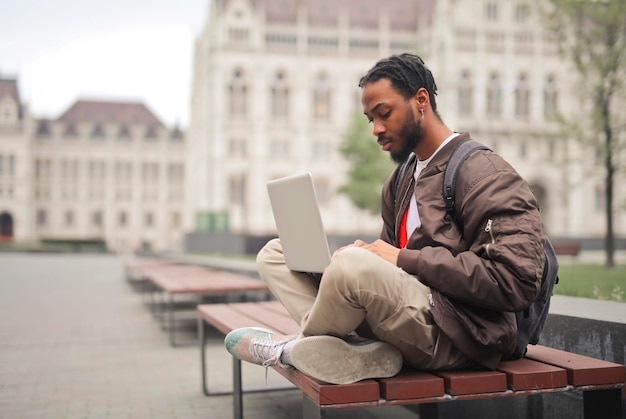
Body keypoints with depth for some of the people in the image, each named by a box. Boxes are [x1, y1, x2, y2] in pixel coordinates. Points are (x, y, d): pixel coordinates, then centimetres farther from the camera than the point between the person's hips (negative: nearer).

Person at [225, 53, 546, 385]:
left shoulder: (485, 174, -8)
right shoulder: (400, 180, 19)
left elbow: (517, 281, -19)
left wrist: (405, 259, -19)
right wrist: (367, 253, -2)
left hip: (459, 333, -9)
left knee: (354, 267, -37)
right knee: (275, 254, 6)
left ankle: (293, 350, -4)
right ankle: (365, 353, -17)